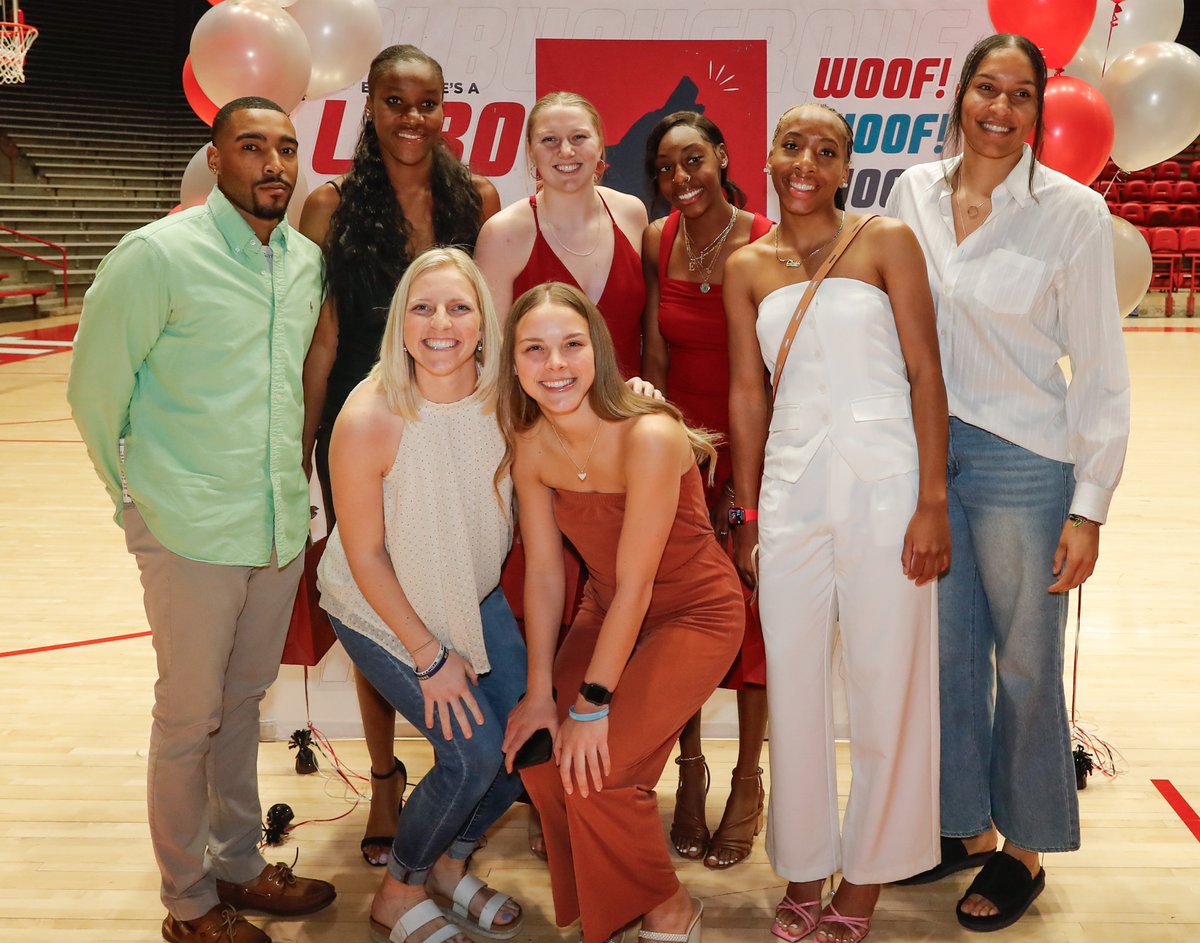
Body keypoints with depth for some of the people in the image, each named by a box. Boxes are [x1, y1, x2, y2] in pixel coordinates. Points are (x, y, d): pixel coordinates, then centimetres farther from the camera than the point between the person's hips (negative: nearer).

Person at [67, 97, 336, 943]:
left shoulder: (309, 261, 6)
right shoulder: (158, 255, -12)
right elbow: (96, 386, -6)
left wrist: (294, 485, 14)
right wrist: (139, 493, 1)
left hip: (282, 524, 6)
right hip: (192, 530, -5)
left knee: (244, 702, 19)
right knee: (190, 715, 7)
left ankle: (238, 863, 36)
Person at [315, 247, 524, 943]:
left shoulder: (502, 399, -16)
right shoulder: (369, 419, -29)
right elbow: (365, 555, -19)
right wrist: (429, 655, -15)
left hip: (475, 598, 6)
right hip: (382, 610, -5)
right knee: (475, 751, -14)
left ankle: (449, 865, 27)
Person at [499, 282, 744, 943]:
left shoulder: (649, 436, -30)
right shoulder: (530, 445, -10)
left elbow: (635, 585, -25)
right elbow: (544, 574, -3)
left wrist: (593, 703, -19)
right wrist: (540, 692, -4)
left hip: (694, 614, -6)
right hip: (607, 610, 6)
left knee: (598, 770, -16)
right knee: (540, 759, -2)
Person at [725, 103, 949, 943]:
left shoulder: (886, 241, 0)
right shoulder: (748, 267, 9)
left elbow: (926, 372, -3)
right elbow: (748, 393, 11)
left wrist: (932, 502, -9)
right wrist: (746, 514, 9)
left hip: (883, 486, -3)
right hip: (790, 492, 3)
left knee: (887, 687, 4)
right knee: (792, 686, 8)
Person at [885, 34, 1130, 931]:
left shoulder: (1072, 212, -8)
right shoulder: (913, 192, 4)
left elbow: (1100, 368, -6)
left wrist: (1089, 506, -9)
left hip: (1021, 460, -4)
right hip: (925, 451, 4)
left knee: (1024, 664, 7)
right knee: (946, 650, 14)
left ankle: (1023, 851, 25)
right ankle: (966, 824, 33)